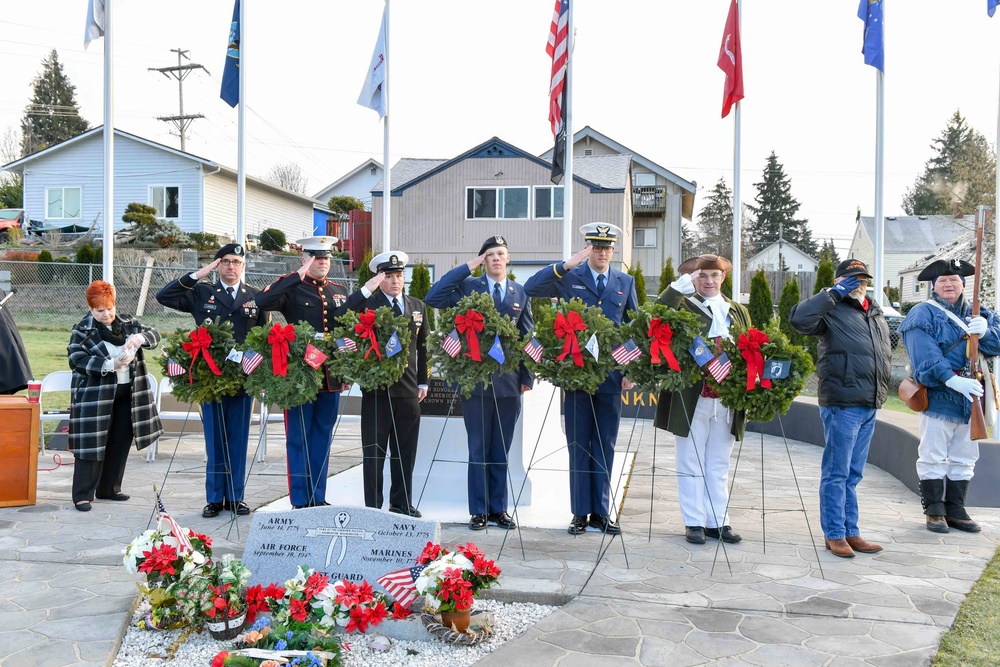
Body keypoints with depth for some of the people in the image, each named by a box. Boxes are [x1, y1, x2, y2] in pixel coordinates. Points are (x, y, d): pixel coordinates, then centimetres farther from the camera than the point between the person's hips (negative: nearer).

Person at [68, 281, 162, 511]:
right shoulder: (82, 330, -4)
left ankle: (109, 488, 23)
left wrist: (140, 338, -19)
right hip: (96, 396, -5)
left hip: (128, 394, 5)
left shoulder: (127, 322, 9)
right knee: (93, 443, -2)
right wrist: (108, 365, -27)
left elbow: (154, 335, 4)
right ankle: (82, 495, 6)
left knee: (121, 442, 10)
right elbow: (76, 359, -14)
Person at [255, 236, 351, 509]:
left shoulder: (340, 291, 14)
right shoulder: (292, 289, -2)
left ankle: (318, 498, 20)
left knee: (322, 440, 11)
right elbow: (263, 301, -22)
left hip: (331, 377, 5)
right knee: (298, 440, 3)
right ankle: (300, 501, 10)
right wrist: (298, 276, -23)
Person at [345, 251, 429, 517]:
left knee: (405, 452, 10)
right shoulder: (367, 304, -2)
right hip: (376, 390, -4)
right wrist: (366, 290, -24)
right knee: (374, 452, 4)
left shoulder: (418, 306, 12)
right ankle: (372, 507, 13)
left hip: (408, 391, 4)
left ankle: (402, 505, 22)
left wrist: (423, 381, 15)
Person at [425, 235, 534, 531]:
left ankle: (499, 509, 21)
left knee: (501, 450, 11)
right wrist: (467, 266, -12)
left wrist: (527, 377, 5)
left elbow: (527, 336, 10)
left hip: (509, 382, 2)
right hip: (475, 380, -2)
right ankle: (479, 511, 14)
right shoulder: (468, 286, 2)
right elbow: (433, 298, -14)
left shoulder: (520, 293, 9)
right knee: (478, 450, 5)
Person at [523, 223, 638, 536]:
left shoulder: (626, 282, 11)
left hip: (611, 377, 2)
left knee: (605, 446, 8)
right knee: (579, 446, 4)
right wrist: (566, 264, -18)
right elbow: (530, 288, -12)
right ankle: (580, 512, 12)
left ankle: (601, 512, 17)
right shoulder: (568, 278, 3)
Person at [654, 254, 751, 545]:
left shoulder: (739, 312, 16)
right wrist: (681, 285, -19)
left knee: (719, 465, 12)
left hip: (727, 398, 4)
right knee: (691, 463, 4)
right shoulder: (683, 305, 2)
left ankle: (718, 521, 19)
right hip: (692, 398, -4)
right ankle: (694, 522, 12)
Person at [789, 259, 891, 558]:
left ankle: (851, 532, 22)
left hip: (870, 405, 8)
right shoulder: (832, 310, -7)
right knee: (836, 473, -1)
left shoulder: (876, 314, 18)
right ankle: (834, 534, 8)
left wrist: (882, 390, 18)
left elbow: (886, 353, 28)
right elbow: (799, 319, -26)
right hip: (842, 403, -8)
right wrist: (833, 293, -20)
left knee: (853, 474, 15)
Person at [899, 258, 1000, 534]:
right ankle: (934, 510, 10)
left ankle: (955, 509, 22)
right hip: (938, 396, -5)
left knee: (964, 458, 12)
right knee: (933, 457, 0)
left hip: (970, 397, 6)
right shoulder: (924, 313, -4)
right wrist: (951, 379, -29)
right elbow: (924, 353, -18)